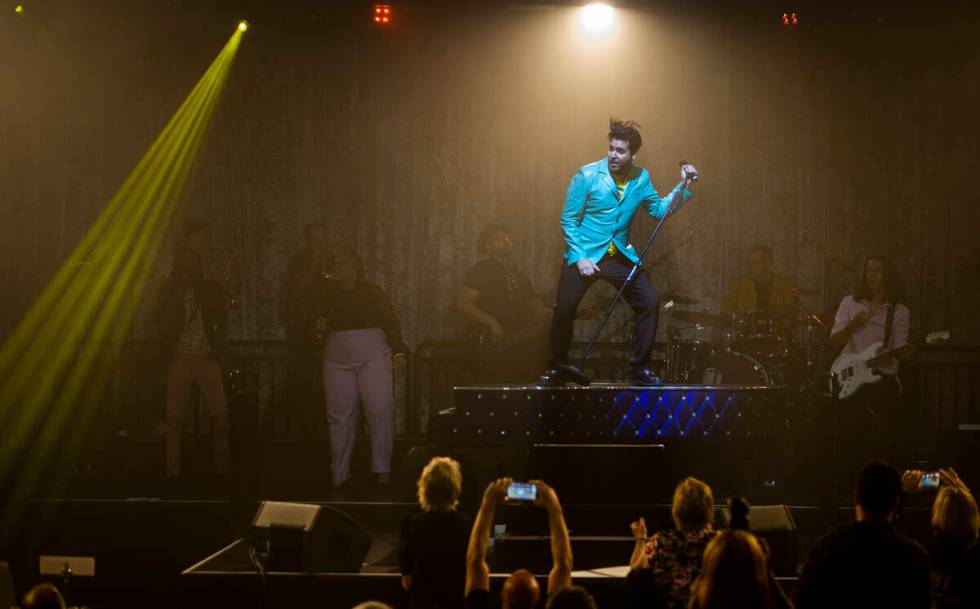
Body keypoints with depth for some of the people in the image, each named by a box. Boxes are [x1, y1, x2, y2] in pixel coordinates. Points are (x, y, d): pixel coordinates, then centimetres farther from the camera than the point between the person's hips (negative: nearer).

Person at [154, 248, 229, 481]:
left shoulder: (211, 289, 10)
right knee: (174, 415, -6)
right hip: (180, 359, 0)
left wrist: (217, 348, 3)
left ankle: (222, 468, -3)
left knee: (220, 411, -11)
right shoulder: (169, 291, 8)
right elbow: (163, 321, -5)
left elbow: (222, 321, 15)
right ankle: (173, 472, -2)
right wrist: (180, 291, -8)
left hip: (206, 358, 0)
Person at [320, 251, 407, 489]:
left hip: (373, 356, -2)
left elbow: (390, 322, 1)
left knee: (380, 411, -11)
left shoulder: (373, 293, 6)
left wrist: (398, 351, -9)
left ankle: (382, 470, -4)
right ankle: (338, 476, 4)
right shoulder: (329, 294, 14)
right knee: (340, 416, -1)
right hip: (337, 359, 2)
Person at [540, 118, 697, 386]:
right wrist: (580, 258, -14)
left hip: (620, 255, 4)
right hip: (585, 255, -3)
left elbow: (659, 210, 10)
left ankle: (640, 369, 6)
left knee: (650, 302, -6)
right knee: (564, 310, -8)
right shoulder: (588, 175, -11)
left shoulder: (641, 178, 2)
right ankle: (556, 369, 12)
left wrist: (684, 186, -3)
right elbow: (568, 219, -8)